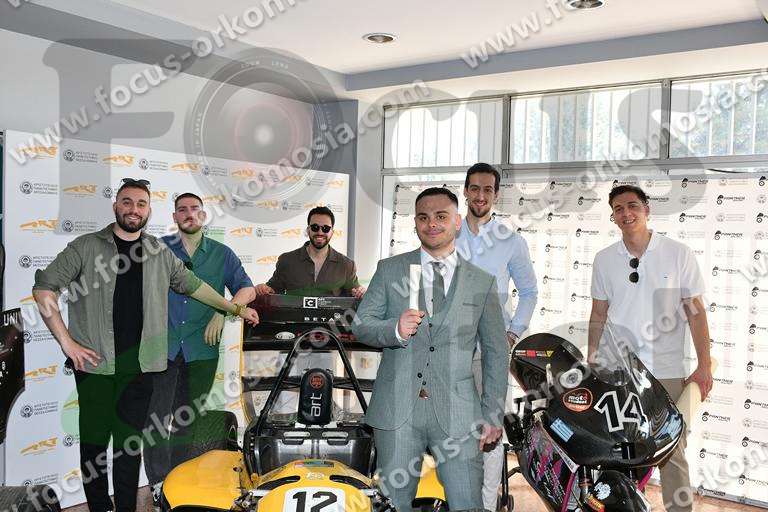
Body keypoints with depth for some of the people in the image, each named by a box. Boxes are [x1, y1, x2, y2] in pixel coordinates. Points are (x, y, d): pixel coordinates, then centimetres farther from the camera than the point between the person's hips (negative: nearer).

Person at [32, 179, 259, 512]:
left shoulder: (160, 253, 11)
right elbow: (44, 287, -1)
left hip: (139, 364, 2)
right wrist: (66, 341, -7)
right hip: (94, 360, -2)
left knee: (130, 441, 6)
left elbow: (192, 285, 22)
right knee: (94, 438, 4)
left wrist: (236, 309, 22)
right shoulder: (87, 247, 2)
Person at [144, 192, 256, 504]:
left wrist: (223, 312, -11)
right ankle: (159, 481, 7)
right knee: (156, 415, -4)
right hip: (162, 346, -1)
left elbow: (247, 289, 4)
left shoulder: (222, 254, 9)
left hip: (201, 349, 1)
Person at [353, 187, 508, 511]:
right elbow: (360, 325, 6)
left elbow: (496, 353, 9)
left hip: (457, 413, 0)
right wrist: (395, 329, -15)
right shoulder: (390, 269, 8)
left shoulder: (483, 282, 8)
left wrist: (493, 414, 4)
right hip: (397, 409, 1)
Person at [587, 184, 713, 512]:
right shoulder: (604, 259, 7)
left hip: (667, 372, -2)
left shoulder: (679, 254, 1)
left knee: (672, 451, 2)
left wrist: (705, 366, -3)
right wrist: (590, 364, 11)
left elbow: (695, 312, 2)